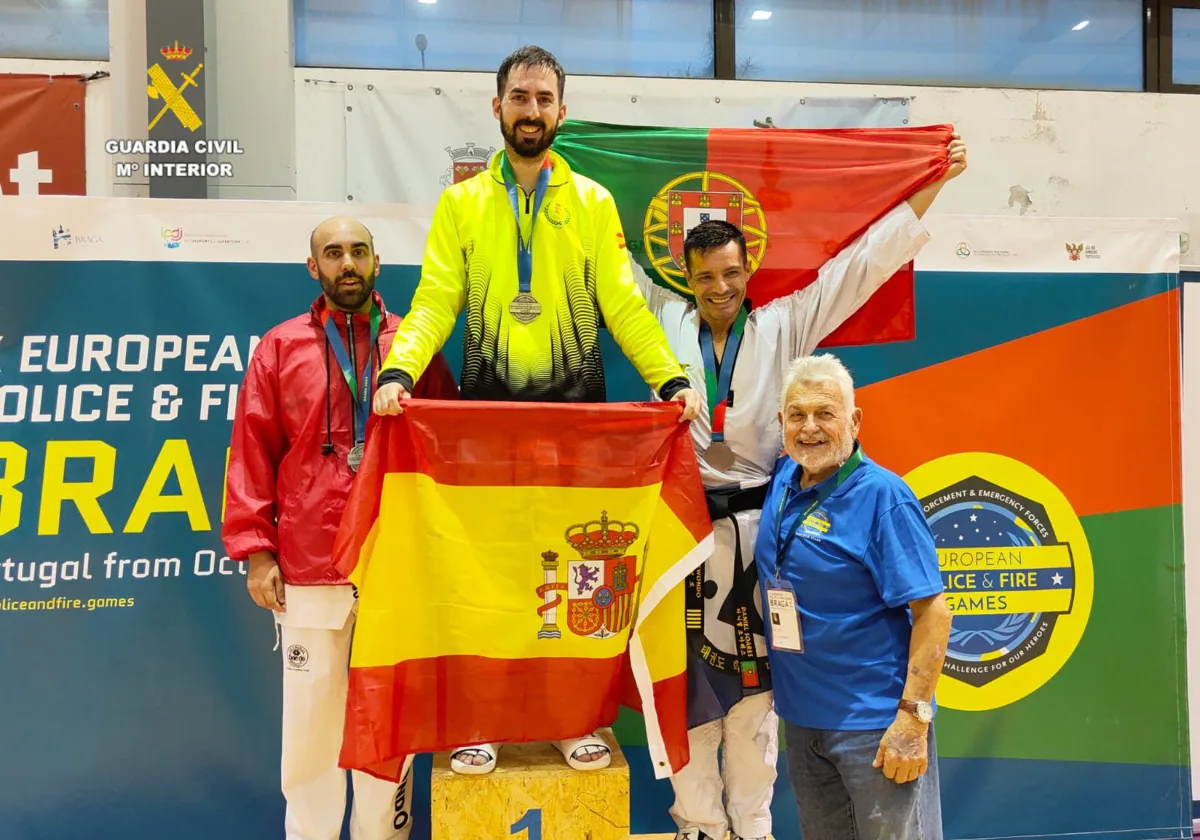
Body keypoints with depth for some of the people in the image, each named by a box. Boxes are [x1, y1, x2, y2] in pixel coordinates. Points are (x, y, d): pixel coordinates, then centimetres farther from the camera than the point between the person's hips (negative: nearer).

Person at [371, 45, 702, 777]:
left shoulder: (594, 203, 7)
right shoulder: (461, 203, 6)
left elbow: (624, 305, 1)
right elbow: (435, 303, -2)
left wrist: (672, 377, -12)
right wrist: (399, 371, -19)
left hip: (575, 405, 0)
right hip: (489, 405, 0)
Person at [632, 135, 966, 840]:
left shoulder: (784, 324, 6)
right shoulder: (665, 319, 7)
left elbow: (864, 262, 8)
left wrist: (933, 185, 8)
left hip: (753, 522, 0)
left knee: (752, 675, 5)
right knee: (686, 672, 4)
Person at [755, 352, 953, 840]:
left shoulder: (883, 496, -17)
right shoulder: (783, 480, 3)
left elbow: (932, 612, -18)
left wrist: (913, 718, -21)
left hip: (875, 725, -7)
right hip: (801, 717, 7)